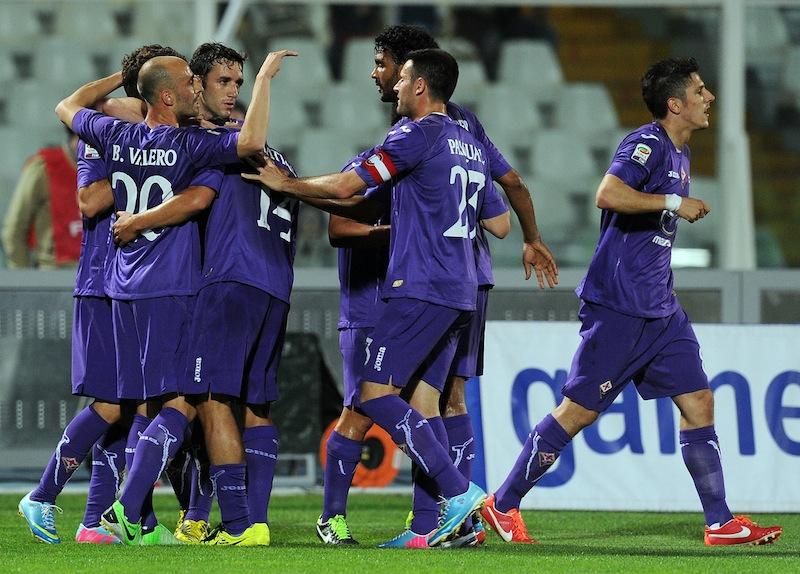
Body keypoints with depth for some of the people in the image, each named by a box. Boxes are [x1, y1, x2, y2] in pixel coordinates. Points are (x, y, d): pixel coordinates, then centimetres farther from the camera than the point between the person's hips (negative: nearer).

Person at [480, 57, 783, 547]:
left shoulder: (680, 153, 15)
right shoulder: (647, 144, -14)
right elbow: (608, 194, -32)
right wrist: (675, 203, -25)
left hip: (661, 311, 9)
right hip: (617, 307, -9)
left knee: (699, 403, 3)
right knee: (579, 410, -3)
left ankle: (721, 523, 5)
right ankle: (503, 504, 9)